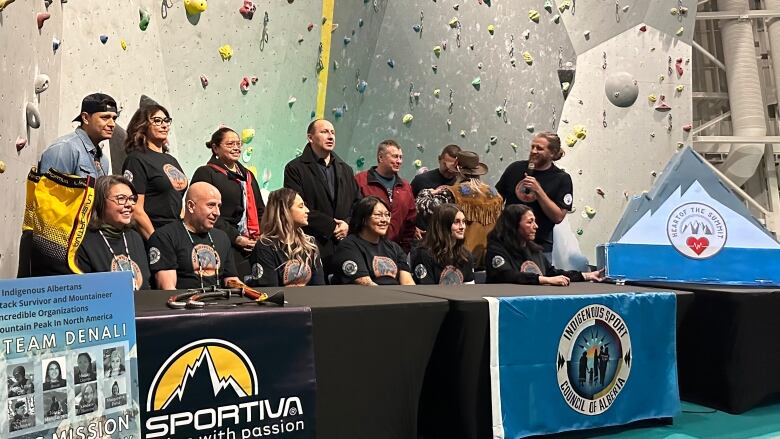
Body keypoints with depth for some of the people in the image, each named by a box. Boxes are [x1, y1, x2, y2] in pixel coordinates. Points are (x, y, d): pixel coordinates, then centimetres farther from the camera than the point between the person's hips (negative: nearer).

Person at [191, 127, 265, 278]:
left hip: (253, 246, 7)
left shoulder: (247, 175, 23)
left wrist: (261, 237, 6)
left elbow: (260, 211, 25)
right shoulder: (205, 173, 0)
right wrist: (236, 238, -13)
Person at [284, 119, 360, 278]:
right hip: (312, 246, -5)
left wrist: (348, 225, -3)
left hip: (345, 246, 5)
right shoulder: (295, 168, 2)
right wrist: (330, 225, -10)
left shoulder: (345, 169, 22)